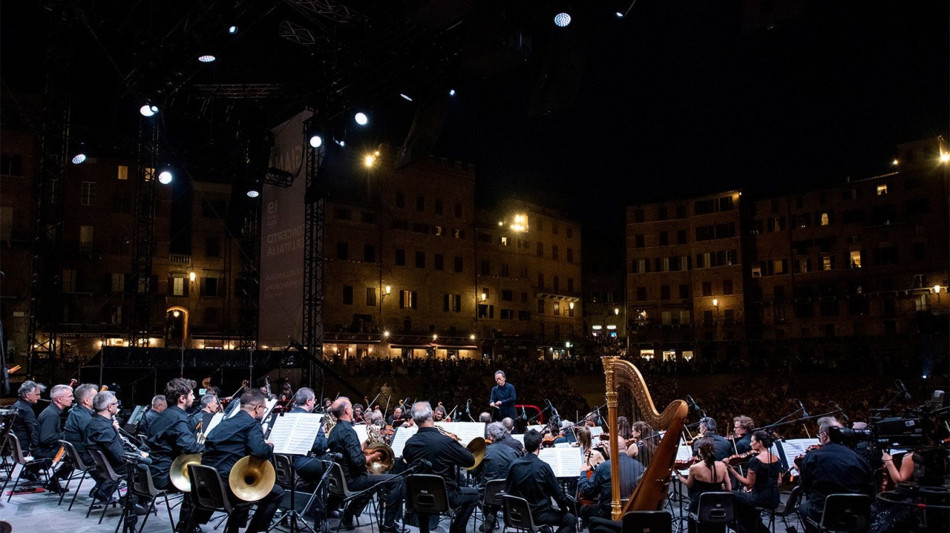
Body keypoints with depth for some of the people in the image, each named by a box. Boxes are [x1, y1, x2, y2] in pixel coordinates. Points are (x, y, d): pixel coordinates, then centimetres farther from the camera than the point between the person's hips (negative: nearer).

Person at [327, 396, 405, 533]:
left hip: (341, 479, 10)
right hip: (352, 480, -10)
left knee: (372, 476, 39)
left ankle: (347, 518, 35)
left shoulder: (334, 431, 10)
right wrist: (371, 457, -10)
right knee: (398, 481, -13)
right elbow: (358, 461, -27)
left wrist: (363, 447, 14)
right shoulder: (348, 431, -20)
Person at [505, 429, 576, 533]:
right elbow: (557, 493, -10)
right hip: (538, 515, -6)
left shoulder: (514, 464, -6)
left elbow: (507, 490, 3)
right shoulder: (543, 467, -18)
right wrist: (565, 507, 9)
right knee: (571, 519, 9)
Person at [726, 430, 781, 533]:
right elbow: (778, 481, 15)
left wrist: (732, 470, -15)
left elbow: (748, 484, -17)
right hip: (775, 500, 8)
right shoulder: (776, 458, 5)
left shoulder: (756, 460, -17)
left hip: (761, 499, -8)